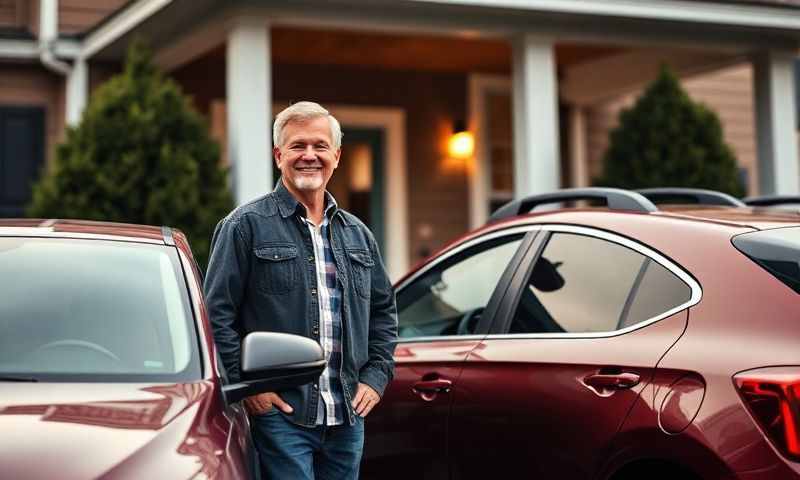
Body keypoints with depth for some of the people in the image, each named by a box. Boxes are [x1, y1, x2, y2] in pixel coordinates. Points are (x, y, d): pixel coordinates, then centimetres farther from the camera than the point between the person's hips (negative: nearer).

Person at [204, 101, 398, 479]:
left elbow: (384, 310, 23)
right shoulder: (246, 225, -2)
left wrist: (376, 376, 10)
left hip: (347, 418, 6)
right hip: (281, 414, -6)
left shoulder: (357, 234, 16)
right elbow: (217, 314, -6)